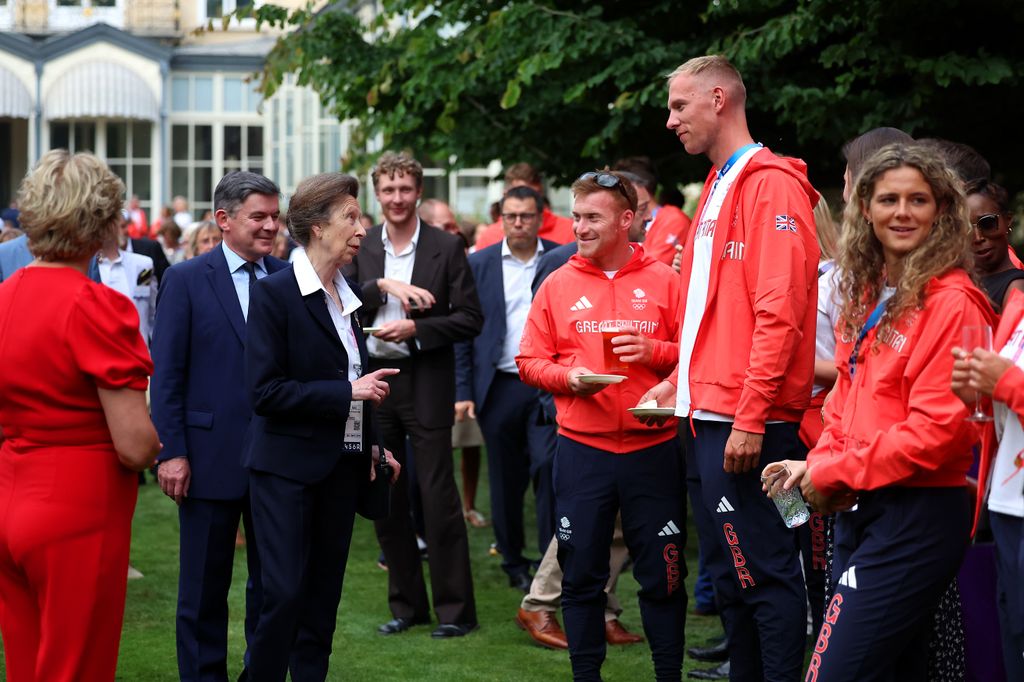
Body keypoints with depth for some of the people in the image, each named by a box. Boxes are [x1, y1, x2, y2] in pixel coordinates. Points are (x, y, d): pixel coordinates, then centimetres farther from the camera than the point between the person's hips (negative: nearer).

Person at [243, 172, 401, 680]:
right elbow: (265, 390, -18)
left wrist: (372, 445, 13)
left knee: (324, 595, 10)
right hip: (287, 466, -7)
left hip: (342, 464, 7)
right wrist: (348, 391, -19)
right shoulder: (274, 293, -12)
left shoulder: (347, 296, 10)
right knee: (285, 593, -9)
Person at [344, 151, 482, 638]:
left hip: (426, 383, -4)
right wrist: (383, 285, -20)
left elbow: (469, 320, -5)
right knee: (384, 500, 9)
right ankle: (406, 605, 20)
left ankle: (455, 610, 4)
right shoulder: (360, 249, 6)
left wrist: (415, 329, -16)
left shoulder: (446, 248, -2)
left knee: (438, 498, -4)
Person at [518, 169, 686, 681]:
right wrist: (567, 376, -12)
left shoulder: (664, 281, 2)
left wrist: (654, 352, -14)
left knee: (661, 575, 4)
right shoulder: (558, 285, 5)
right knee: (581, 576, 7)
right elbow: (530, 362, 7)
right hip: (581, 450, 1)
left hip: (652, 449, -1)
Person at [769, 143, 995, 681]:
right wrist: (819, 463, -1)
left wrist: (836, 473, -12)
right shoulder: (866, 294, 13)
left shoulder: (951, 302, -13)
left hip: (918, 514, -8)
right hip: (861, 510, 8)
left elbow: (937, 428, -18)